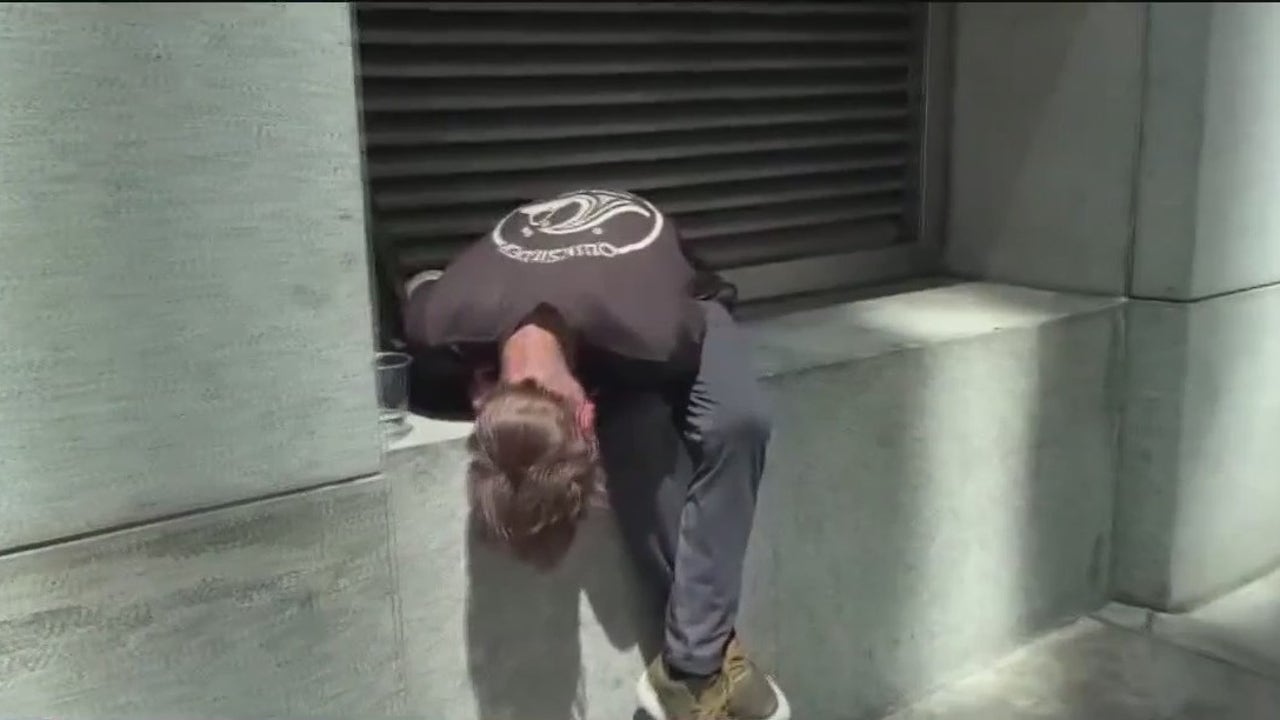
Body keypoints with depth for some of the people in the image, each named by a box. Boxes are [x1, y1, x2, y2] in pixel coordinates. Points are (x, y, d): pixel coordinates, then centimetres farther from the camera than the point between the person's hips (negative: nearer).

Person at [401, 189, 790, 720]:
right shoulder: (445, 319, -36)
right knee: (633, 432, -30)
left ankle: (691, 666, -21)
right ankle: (709, 650, -15)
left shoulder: (657, 336, -44)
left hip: (664, 309, -1)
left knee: (737, 420, -31)